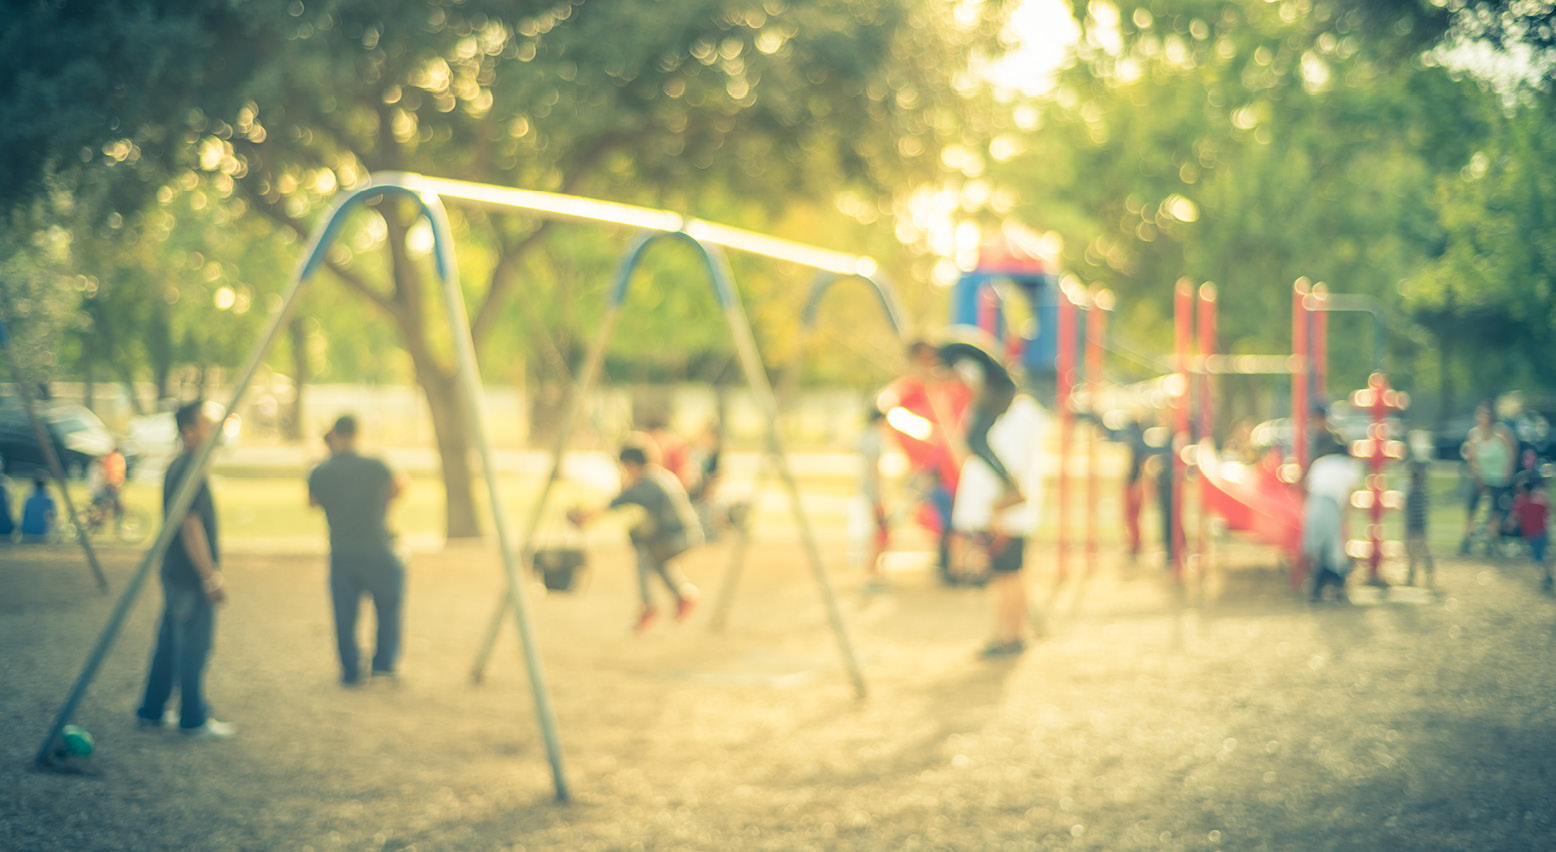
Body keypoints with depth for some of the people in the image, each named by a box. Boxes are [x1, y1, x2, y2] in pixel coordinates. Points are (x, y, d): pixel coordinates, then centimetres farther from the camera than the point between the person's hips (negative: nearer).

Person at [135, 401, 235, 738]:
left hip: (175, 574, 10)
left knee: (169, 643, 15)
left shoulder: (176, 467, 13)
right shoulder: (189, 471, -18)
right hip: (192, 578, -10)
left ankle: (151, 712, 22)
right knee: (194, 649, -2)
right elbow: (190, 526, -22)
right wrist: (212, 577, -20)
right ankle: (194, 719, 5)